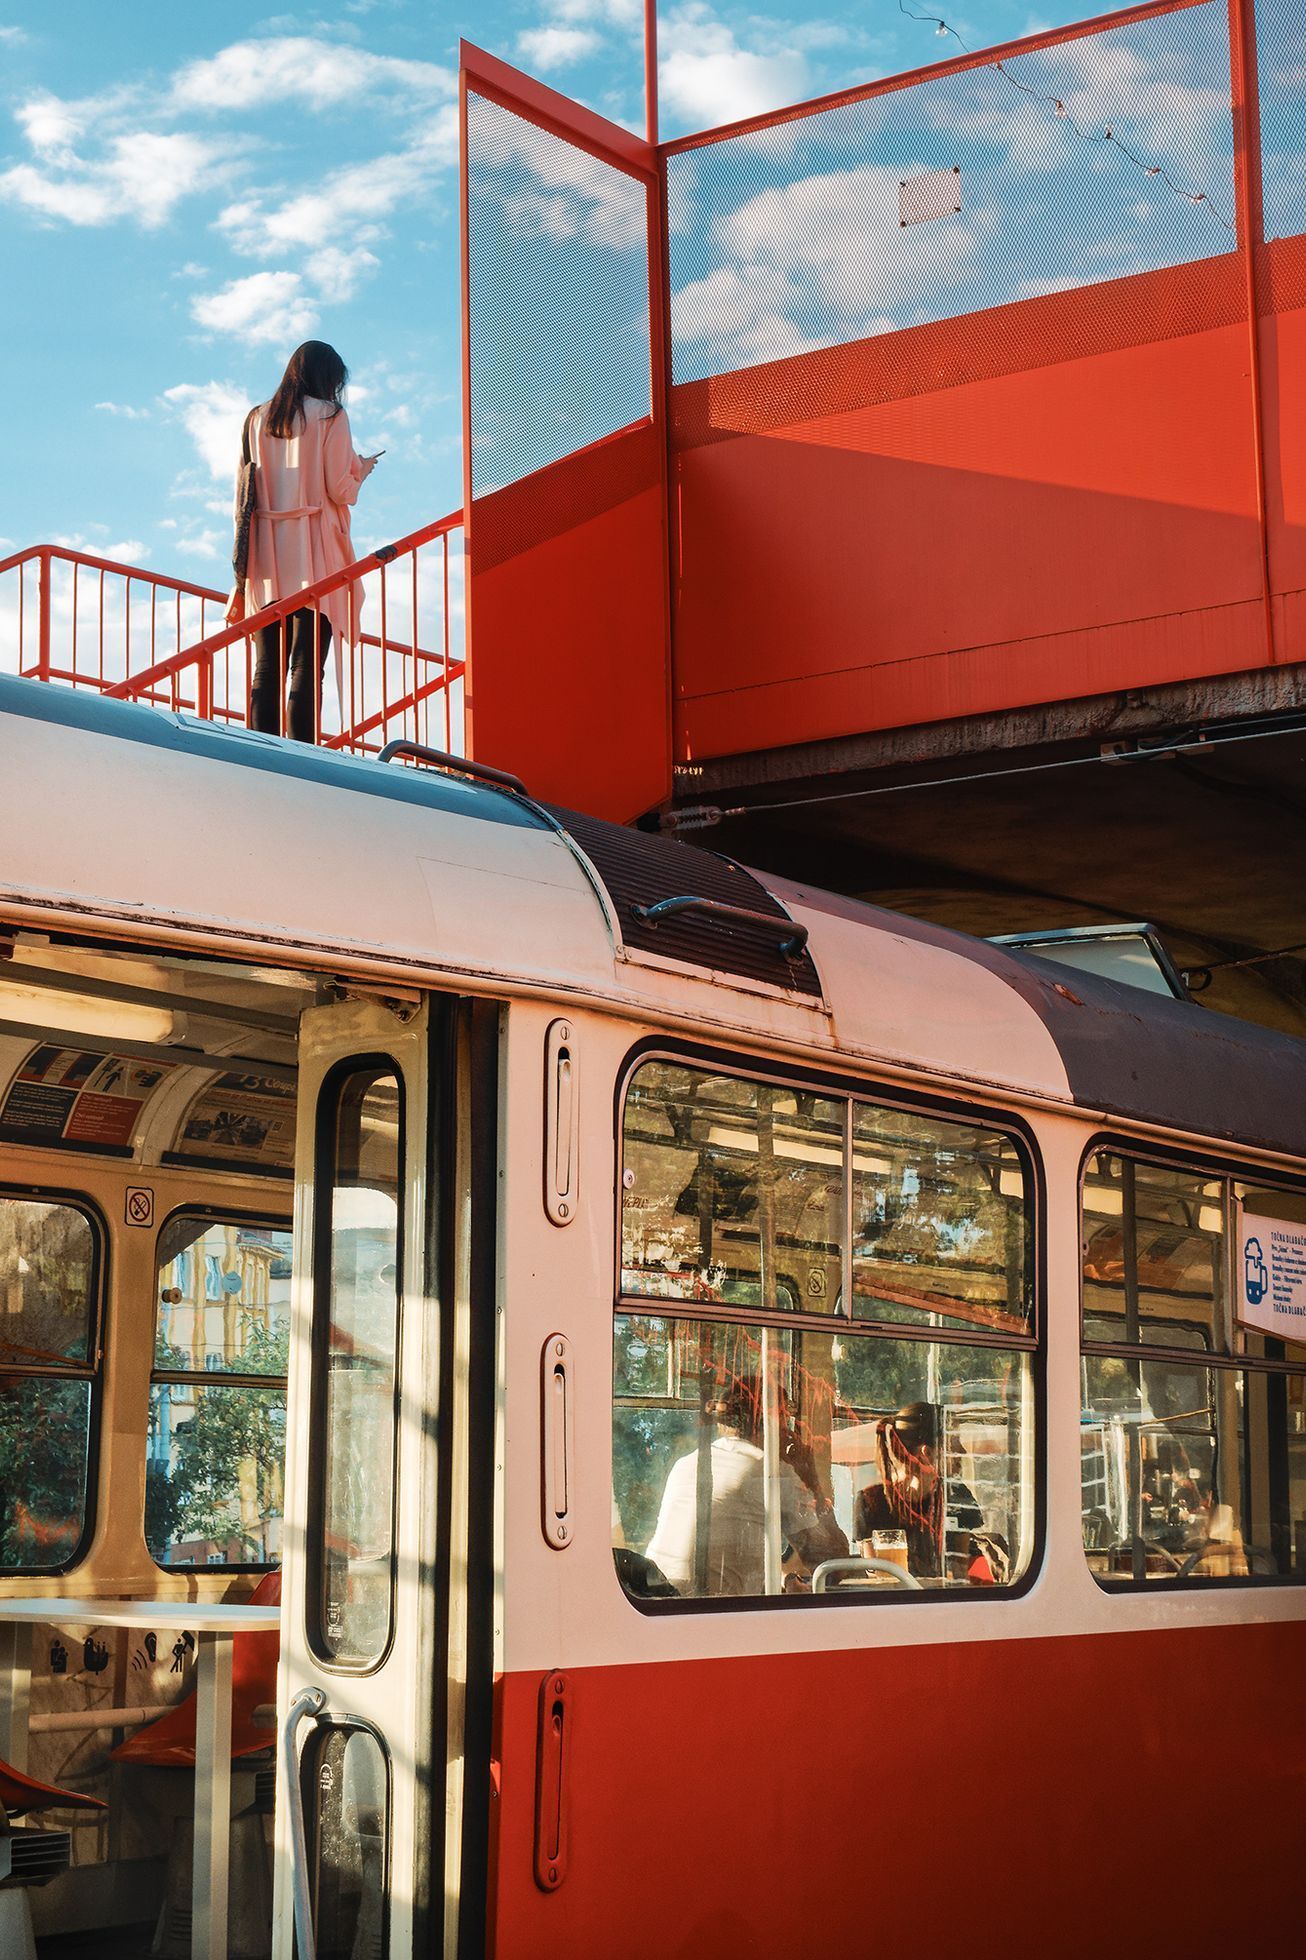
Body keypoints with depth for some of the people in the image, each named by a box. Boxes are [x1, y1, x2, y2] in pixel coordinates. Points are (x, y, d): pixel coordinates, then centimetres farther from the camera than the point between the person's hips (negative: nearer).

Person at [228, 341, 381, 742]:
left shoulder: (259, 418, 12)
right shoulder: (330, 415, -1)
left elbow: (245, 487, 12)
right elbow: (340, 490, -6)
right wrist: (360, 469, 17)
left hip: (267, 552, 4)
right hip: (313, 557, -4)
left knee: (268, 667, 4)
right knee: (307, 667, -7)